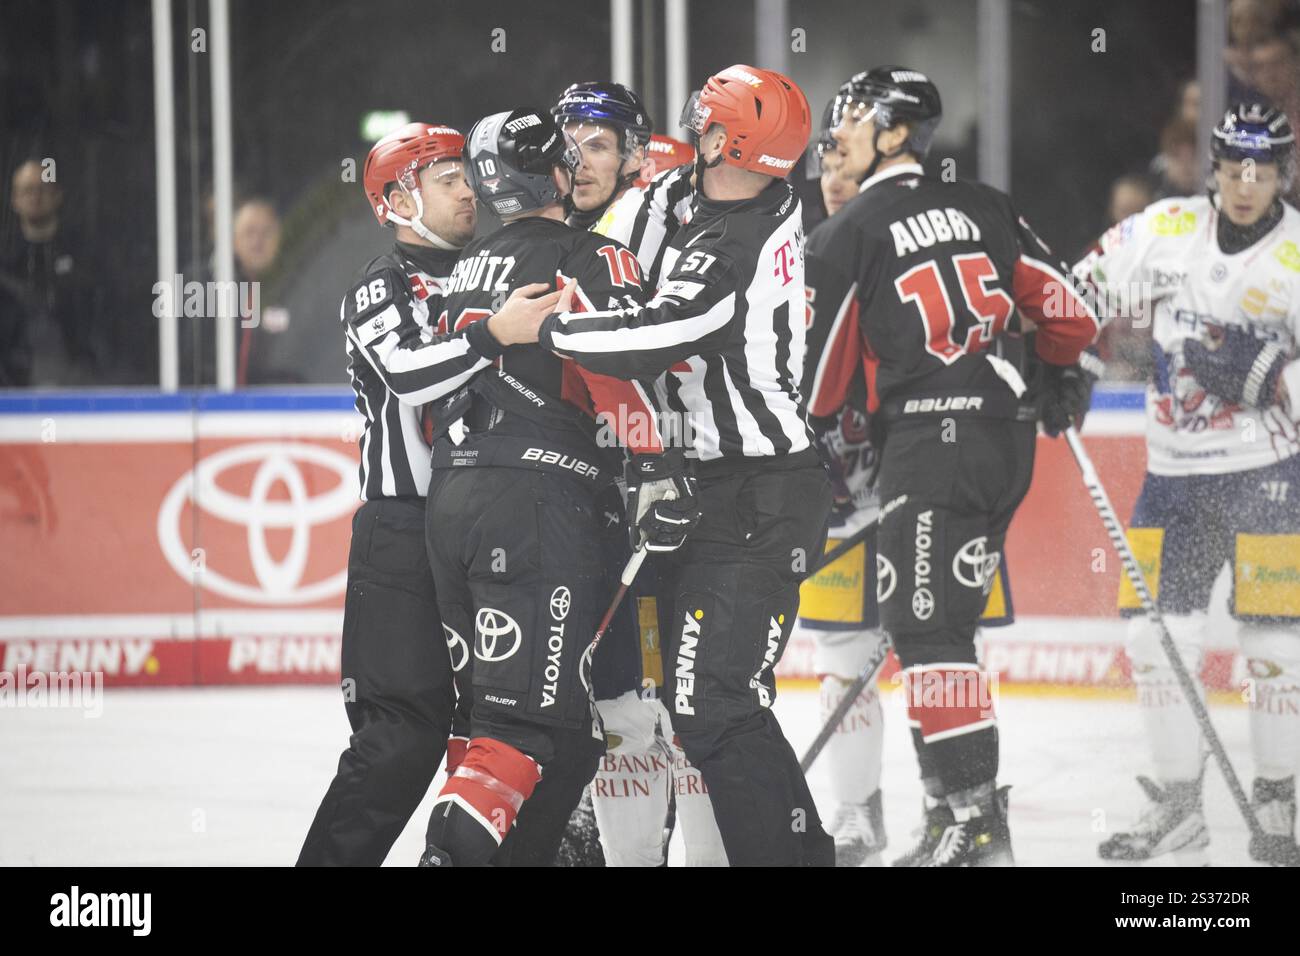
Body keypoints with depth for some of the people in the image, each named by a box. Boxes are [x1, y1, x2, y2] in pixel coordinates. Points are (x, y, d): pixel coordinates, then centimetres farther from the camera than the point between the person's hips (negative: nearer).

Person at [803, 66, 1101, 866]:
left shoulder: (848, 236, -4)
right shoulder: (984, 208, 12)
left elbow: (824, 363, 1)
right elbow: (1066, 308, 15)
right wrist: (1061, 374, 34)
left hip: (930, 440, -7)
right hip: (1009, 431, 7)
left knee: (928, 626, -9)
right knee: (946, 617, 15)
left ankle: (974, 819, -17)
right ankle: (963, 793, 14)